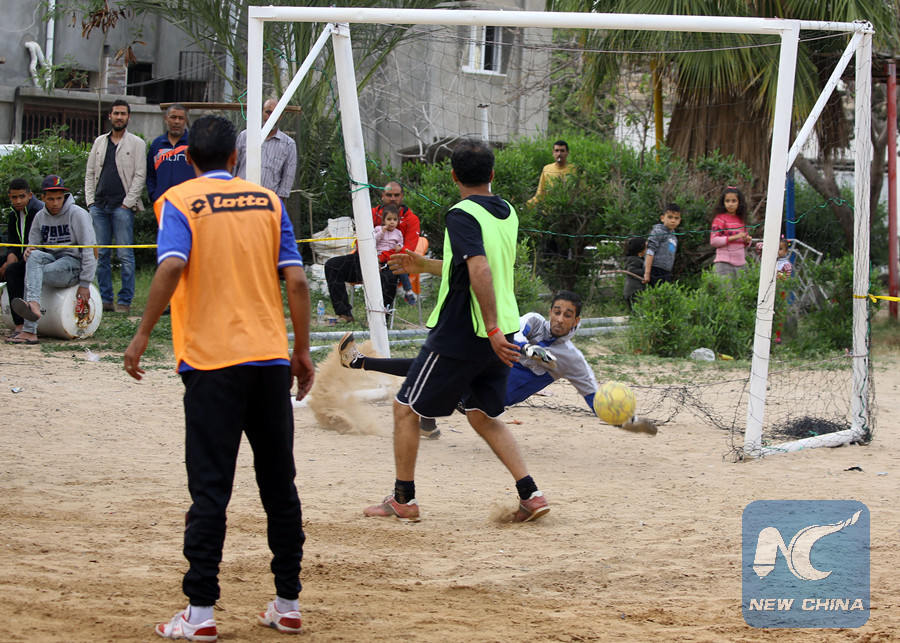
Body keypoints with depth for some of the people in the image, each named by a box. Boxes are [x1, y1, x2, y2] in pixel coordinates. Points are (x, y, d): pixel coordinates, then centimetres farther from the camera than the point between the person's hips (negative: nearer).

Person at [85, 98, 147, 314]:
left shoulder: (135, 143, 3)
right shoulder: (100, 142, 16)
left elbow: (140, 175, -2)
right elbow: (90, 173, 17)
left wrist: (128, 202, -9)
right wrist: (90, 200, 6)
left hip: (122, 206, -5)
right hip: (99, 205, 5)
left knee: (125, 255, -6)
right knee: (101, 254, 4)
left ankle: (125, 301, -3)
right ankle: (105, 299, 9)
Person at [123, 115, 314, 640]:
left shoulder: (179, 202, 0)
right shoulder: (268, 201, 10)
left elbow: (171, 267, -16)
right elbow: (296, 279, 4)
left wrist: (142, 335, -11)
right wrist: (302, 351, 10)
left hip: (211, 362, -3)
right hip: (270, 359, 3)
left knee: (210, 488, -2)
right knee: (279, 483, 11)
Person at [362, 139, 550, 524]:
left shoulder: (462, 215, -15)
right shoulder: (507, 214, 11)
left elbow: (481, 271, -28)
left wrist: (492, 330, -29)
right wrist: (428, 266, 30)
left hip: (461, 334, -8)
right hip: (499, 336, 8)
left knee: (406, 408, 8)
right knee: (483, 416, 19)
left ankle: (403, 500, 13)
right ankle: (530, 494, 5)